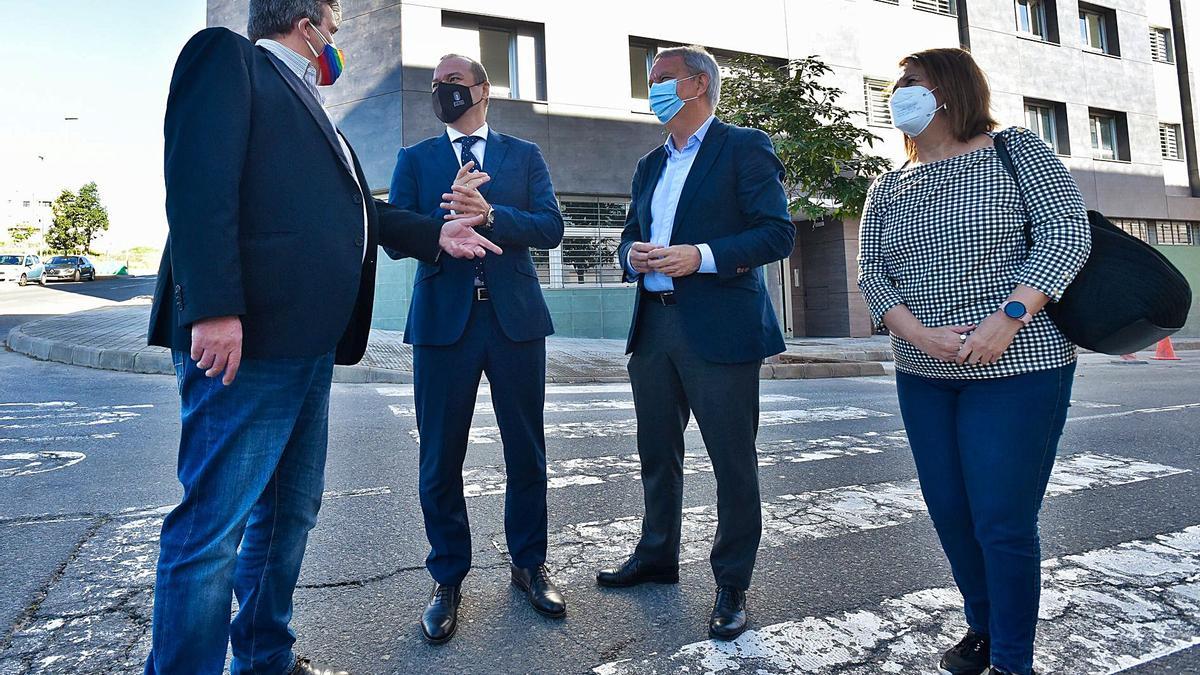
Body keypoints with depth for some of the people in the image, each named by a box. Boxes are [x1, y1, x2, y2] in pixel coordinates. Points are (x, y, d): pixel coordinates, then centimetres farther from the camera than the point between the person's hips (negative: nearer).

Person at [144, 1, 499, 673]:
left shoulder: (309, 106, 27)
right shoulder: (230, 57, 1)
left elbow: (353, 208, 26)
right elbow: (199, 183, -14)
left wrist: (434, 232, 21)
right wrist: (214, 309, -23)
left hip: (310, 343, 10)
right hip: (245, 340, -10)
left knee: (292, 510, 16)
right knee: (215, 523, -4)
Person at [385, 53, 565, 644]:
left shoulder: (524, 155, 13)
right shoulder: (414, 159, 15)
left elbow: (551, 226, -2)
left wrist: (489, 215, -16)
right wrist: (445, 225, -16)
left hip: (515, 317, 0)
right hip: (443, 318, 0)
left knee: (526, 451, 8)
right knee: (440, 458, 4)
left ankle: (528, 563, 27)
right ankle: (448, 578, 22)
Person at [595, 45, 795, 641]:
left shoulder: (744, 148, -1)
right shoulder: (650, 165, 20)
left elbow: (778, 233, -10)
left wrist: (701, 256, -20)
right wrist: (633, 254, -1)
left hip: (719, 329, -6)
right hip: (653, 325, 7)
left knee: (732, 462, 2)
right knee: (657, 453, 16)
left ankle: (732, 586, 18)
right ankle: (656, 556, 35)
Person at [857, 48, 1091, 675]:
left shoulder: (1015, 151, 0)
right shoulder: (888, 188, 11)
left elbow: (1067, 231, -8)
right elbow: (871, 272, 4)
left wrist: (1008, 318, -20)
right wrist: (917, 334, -13)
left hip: (1018, 366, -4)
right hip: (924, 376, 5)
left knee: (1002, 523, -3)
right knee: (949, 513, 11)